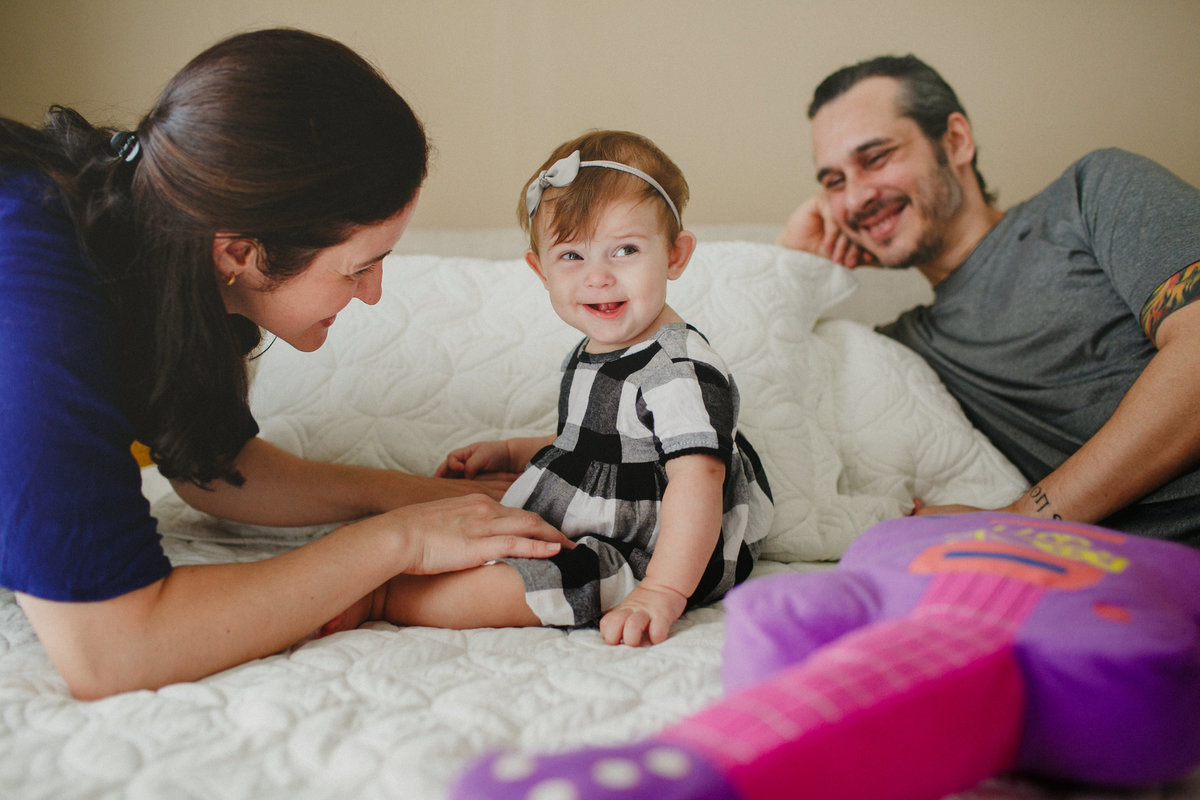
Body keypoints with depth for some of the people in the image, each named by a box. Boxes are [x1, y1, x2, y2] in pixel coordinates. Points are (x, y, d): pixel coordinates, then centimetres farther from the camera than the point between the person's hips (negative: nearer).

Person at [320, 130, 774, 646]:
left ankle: (377, 596, -12)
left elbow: (697, 478, -33)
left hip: (644, 562, -10)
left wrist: (660, 594, -38)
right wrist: (507, 453, 14)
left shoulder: (681, 371, -25)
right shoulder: (591, 356, 7)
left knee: (513, 587, -25)